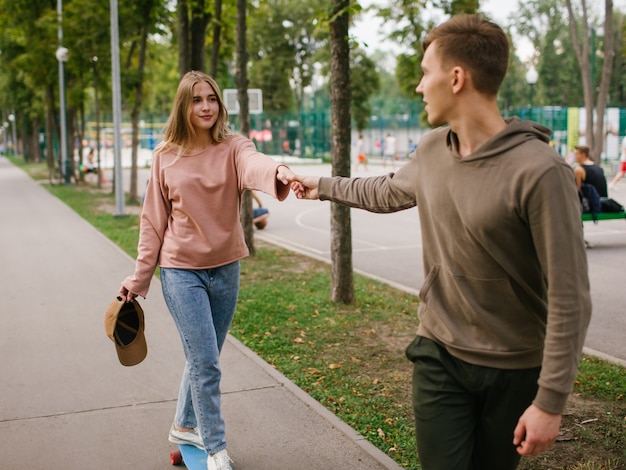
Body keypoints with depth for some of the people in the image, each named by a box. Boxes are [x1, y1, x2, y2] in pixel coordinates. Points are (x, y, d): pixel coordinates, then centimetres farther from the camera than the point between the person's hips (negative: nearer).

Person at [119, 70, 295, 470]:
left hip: (225, 268, 2)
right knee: (206, 363, -5)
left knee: (204, 359, 17)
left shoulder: (232, 147, -6)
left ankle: (185, 426, 39)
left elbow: (254, 164, -31)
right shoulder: (166, 156, -3)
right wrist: (139, 278, 3)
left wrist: (278, 172, -55)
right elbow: (154, 222, 2)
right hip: (181, 271, -2)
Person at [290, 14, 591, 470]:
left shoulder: (540, 171, -23)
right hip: (439, 356, 4)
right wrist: (323, 186, 32)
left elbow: (569, 299, -20)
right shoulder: (432, 150, -2)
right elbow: (385, 192, 22)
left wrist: (550, 400, -19)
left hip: (514, 371, -4)